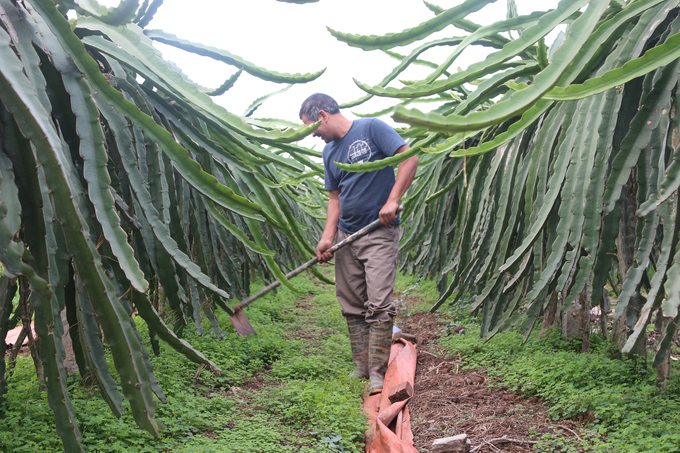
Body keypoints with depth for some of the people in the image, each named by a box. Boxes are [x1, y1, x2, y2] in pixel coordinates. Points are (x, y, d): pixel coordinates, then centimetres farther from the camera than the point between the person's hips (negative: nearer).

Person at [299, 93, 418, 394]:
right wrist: (327, 237, 1)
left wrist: (392, 200, -19)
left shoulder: (372, 129, -6)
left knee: (379, 304, -10)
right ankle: (361, 366, 19)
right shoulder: (329, 152, 14)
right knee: (352, 306, 9)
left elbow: (409, 158, -12)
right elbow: (335, 197, 14)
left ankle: (377, 372, -2)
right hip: (346, 235, 7)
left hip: (379, 233, -7)